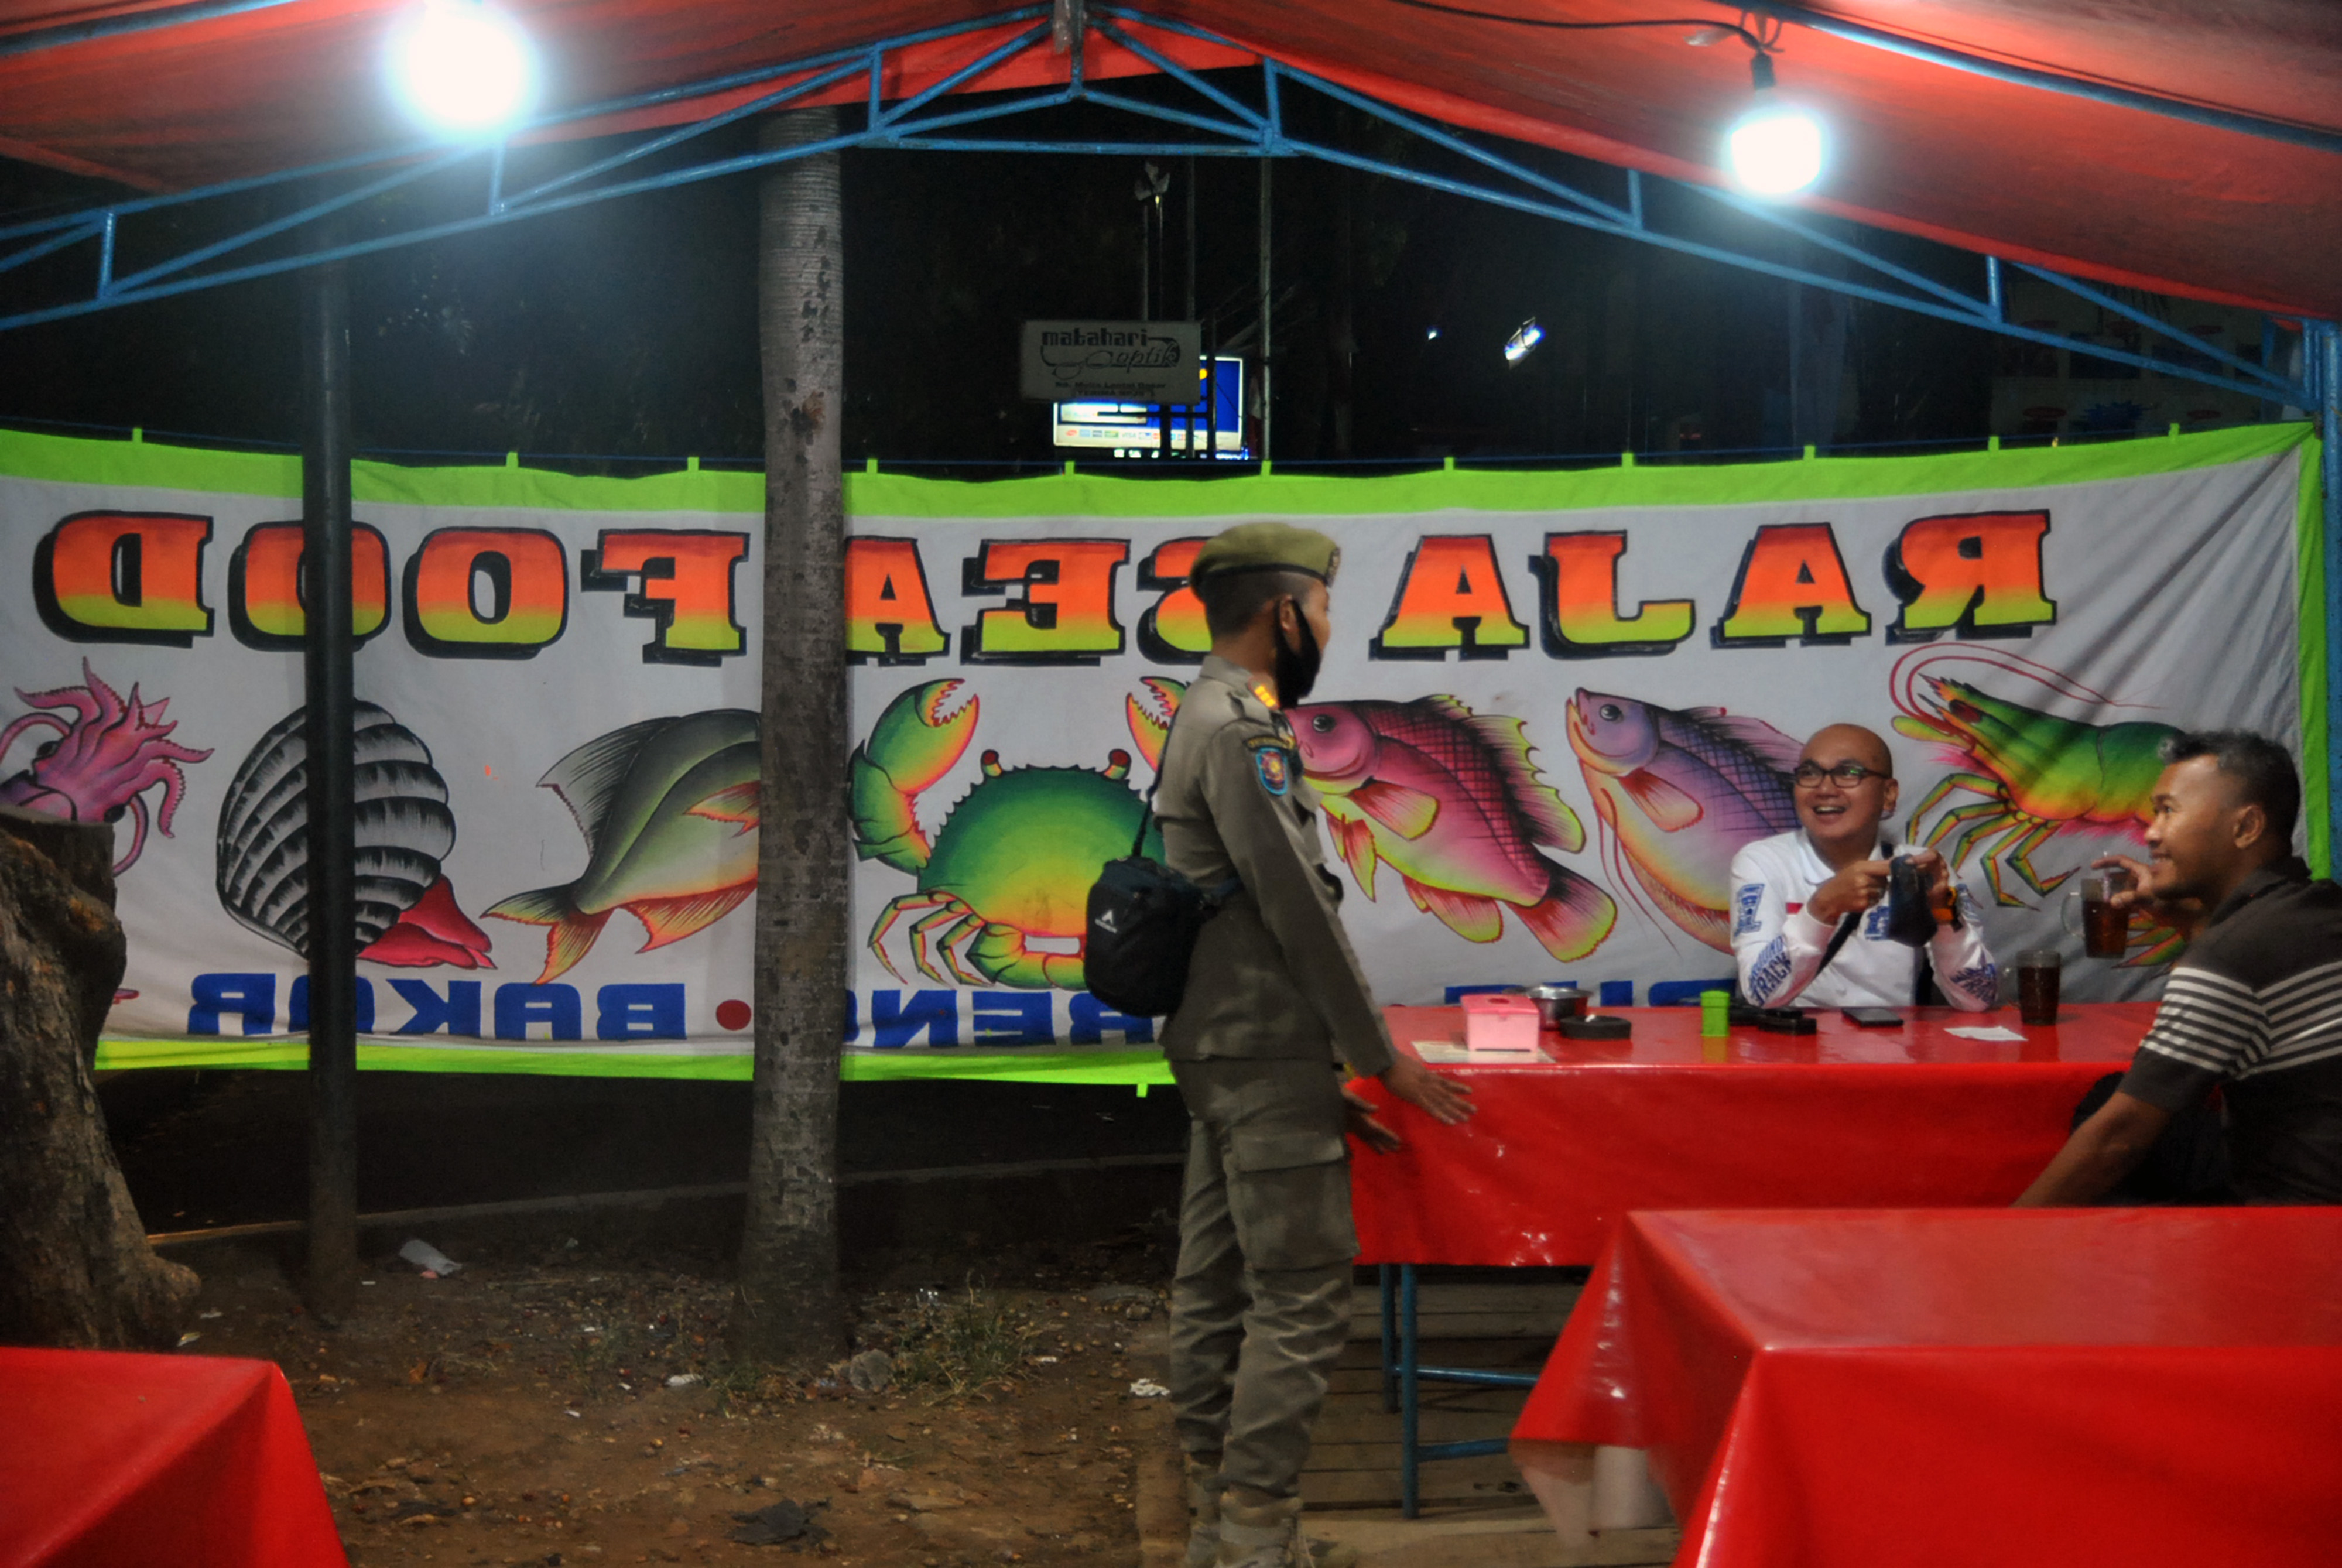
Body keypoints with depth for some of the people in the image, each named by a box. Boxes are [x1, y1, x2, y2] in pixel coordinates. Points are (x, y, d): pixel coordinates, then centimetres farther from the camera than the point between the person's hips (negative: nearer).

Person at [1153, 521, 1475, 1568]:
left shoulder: (1205, 718, 17)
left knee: (1216, 1287, 11)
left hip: (1216, 1051, 10)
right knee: (1302, 1295, -7)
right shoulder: (1243, 729, -14)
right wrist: (1379, 1055, -9)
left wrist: (1324, 1069, 19)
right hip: (1267, 1058, -10)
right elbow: (1298, 910, -18)